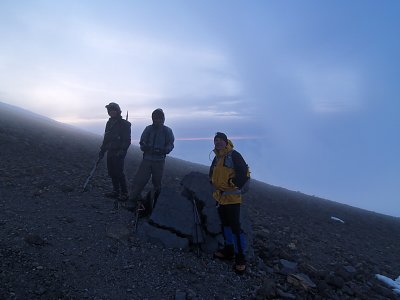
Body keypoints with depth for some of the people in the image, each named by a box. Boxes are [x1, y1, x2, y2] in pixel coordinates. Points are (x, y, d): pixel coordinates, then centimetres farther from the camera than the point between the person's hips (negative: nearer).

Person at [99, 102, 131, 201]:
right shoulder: (109, 123, 15)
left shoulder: (124, 124, -8)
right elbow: (106, 138, 22)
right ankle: (116, 191, 22)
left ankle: (124, 194, 2)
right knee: (112, 173, 10)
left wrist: (122, 151, -21)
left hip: (118, 153, -8)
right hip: (110, 152, 8)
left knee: (119, 173, -7)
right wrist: (102, 150, 18)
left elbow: (127, 140, -13)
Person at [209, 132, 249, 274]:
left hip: (232, 198, -8)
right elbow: (212, 172, 26)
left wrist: (234, 185, -15)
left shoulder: (234, 155, -14)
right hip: (220, 197, 9)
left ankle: (240, 258, 3)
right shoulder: (217, 158, 12)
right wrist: (213, 183, 12)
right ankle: (228, 251, 31)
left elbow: (244, 174, -19)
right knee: (225, 224, 16)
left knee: (235, 226, -8)